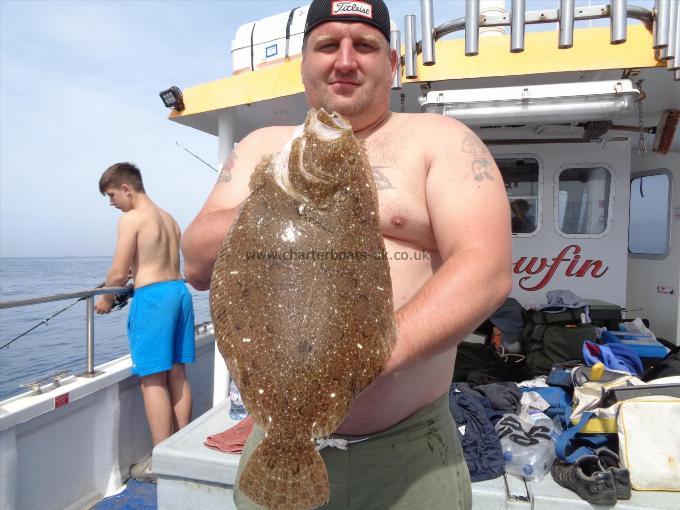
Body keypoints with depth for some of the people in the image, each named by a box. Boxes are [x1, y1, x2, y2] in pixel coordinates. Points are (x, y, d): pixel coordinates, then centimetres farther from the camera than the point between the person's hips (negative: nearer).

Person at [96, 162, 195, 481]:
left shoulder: (130, 218, -7)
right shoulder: (169, 219, 17)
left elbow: (118, 274, -7)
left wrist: (106, 299, 10)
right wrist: (134, 276, 25)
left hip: (153, 297, -8)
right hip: (180, 290, 8)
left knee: (153, 379, -1)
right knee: (176, 374, 13)